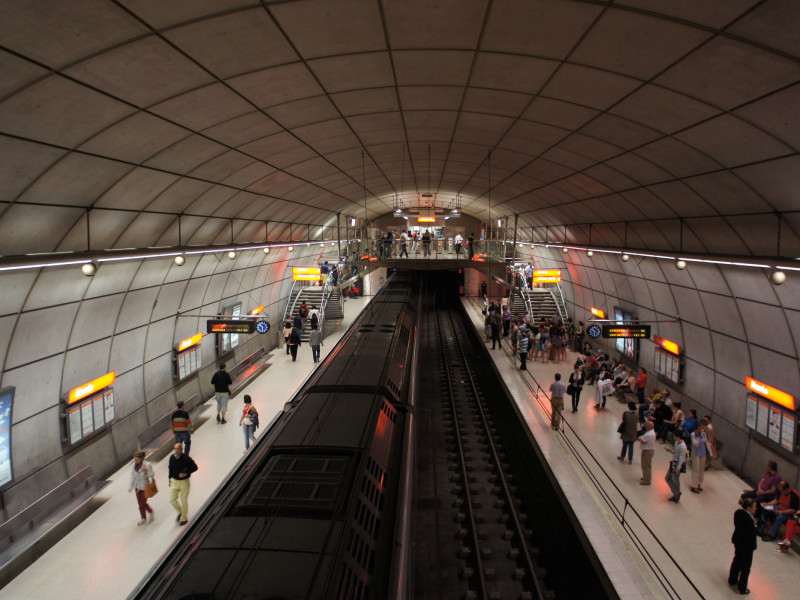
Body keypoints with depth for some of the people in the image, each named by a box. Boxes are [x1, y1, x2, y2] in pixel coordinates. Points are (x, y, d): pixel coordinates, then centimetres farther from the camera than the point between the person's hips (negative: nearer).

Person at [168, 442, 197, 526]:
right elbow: (170, 469, 9)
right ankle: (180, 512, 34)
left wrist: (185, 473, -23)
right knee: (172, 500, 6)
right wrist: (170, 480, 11)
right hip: (174, 481, 4)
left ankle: (184, 518, 27)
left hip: (184, 482, -4)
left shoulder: (186, 458, -20)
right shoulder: (172, 457, -6)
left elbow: (195, 467, -12)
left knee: (184, 501, 7)